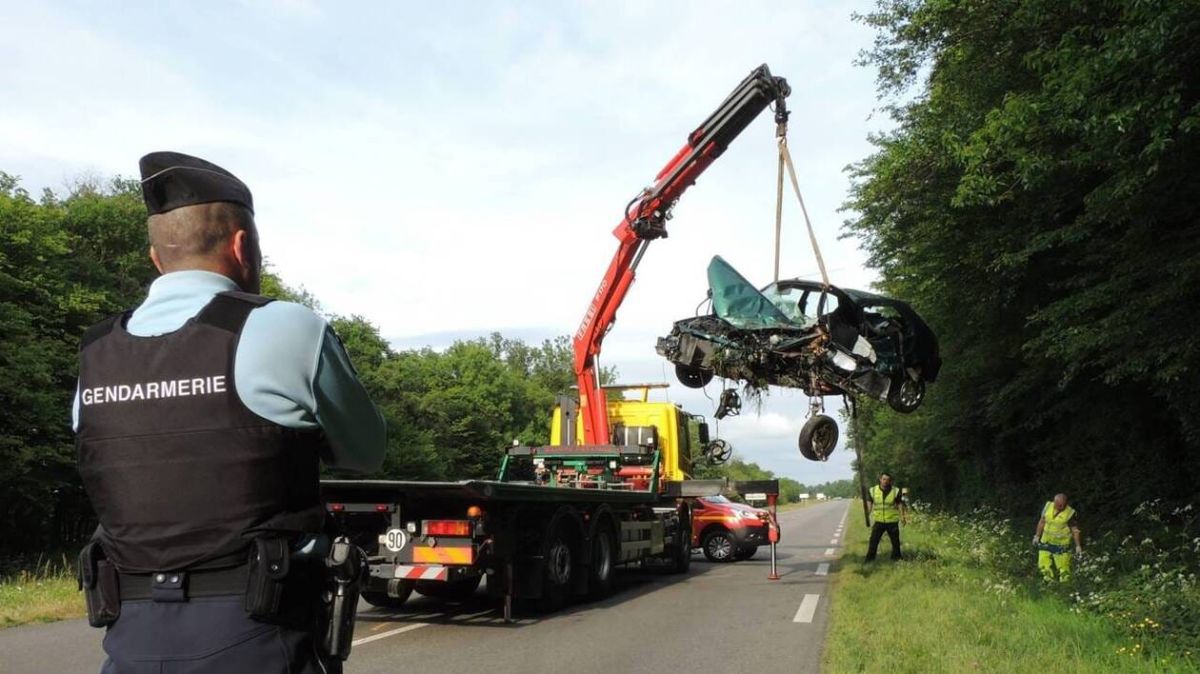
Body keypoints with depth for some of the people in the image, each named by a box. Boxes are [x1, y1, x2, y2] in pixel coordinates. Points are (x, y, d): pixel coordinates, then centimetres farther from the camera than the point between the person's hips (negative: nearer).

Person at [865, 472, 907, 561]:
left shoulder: (895, 491, -2)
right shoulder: (873, 490, 0)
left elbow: (900, 504, 2)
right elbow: (869, 503, 6)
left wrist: (903, 516, -8)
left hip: (892, 521, 0)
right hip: (878, 521, 0)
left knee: (895, 542, 10)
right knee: (873, 541, -1)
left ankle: (896, 559, 26)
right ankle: (869, 560, 7)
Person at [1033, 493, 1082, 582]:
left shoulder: (1070, 513, -18)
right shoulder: (1048, 506, -7)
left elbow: (1075, 530, -8)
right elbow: (1042, 521, 6)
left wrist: (1078, 545, -9)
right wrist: (1037, 536, 10)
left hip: (1061, 545, -4)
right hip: (1046, 542, 4)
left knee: (1063, 567, 3)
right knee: (1043, 565, 8)